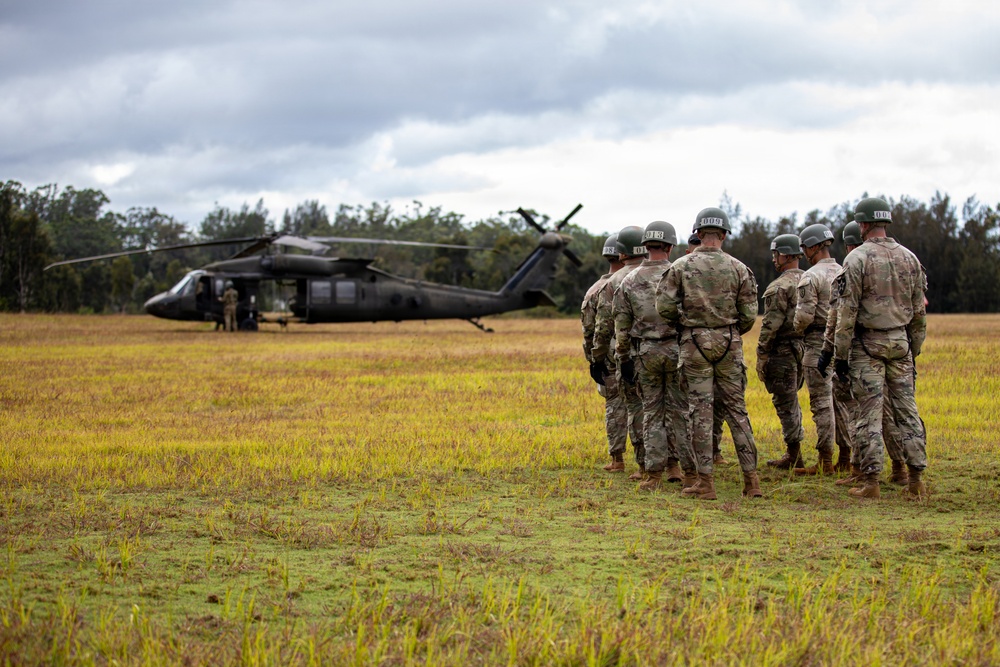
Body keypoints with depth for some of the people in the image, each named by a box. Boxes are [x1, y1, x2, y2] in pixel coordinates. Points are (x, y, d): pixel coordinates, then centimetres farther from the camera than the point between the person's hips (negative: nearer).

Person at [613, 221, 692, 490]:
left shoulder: (629, 282, 2)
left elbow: (621, 324, 4)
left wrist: (624, 359, 11)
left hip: (645, 353, 2)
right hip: (676, 349, -2)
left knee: (651, 410, 7)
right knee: (679, 409, 5)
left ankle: (654, 473, 3)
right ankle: (689, 468, 7)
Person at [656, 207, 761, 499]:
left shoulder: (681, 267, -3)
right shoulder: (738, 268, 0)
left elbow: (664, 305, -8)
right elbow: (749, 314, 0)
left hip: (694, 343, -1)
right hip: (729, 343, 1)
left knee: (700, 410, 1)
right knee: (736, 409, 7)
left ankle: (705, 481, -1)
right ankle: (751, 479, 6)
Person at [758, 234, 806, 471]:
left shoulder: (779, 287, -16)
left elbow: (771, 325, -18)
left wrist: (761, 356, -13)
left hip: (782, 351, -9)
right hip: (803, 348, 9)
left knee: (785, 403, -2)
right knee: (791, 400, 18)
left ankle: (793, 456, 0)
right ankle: (794, 450, 21)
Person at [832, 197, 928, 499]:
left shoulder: (857, 258, -9)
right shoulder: (909, 258, 8)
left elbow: (846, 312, -11)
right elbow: (919, 312, 12)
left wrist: (840, 354, -6)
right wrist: (913, 350, 20)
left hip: (867, 344, -5)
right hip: (900, 342, 5)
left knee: (870, 413, -3)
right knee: (907, 409, 8)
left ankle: (871, 482, -3)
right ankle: (916, 479, 8)